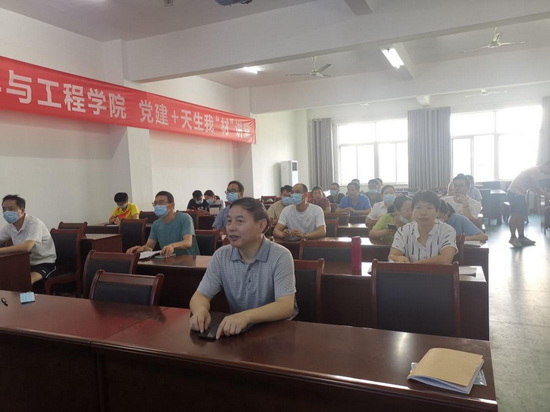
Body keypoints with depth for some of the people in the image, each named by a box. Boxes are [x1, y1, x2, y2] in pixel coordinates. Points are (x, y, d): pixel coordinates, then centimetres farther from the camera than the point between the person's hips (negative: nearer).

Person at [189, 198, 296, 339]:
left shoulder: (280, 256, -15)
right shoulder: (221, 256, -2)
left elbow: (286, 306, -24)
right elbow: (200, 295, -2)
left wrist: (246, 316, -42)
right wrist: (200, 310, -27)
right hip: (237, 329, 4)